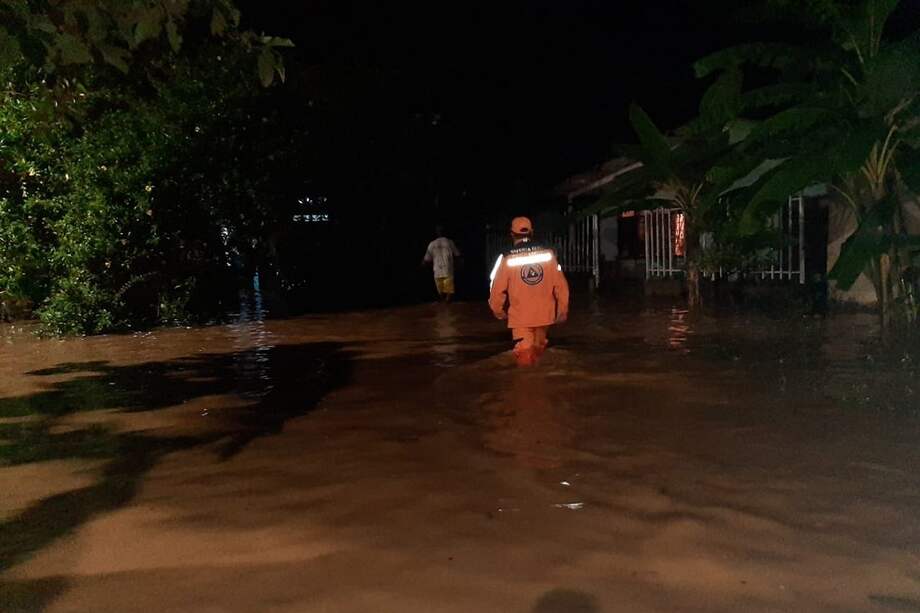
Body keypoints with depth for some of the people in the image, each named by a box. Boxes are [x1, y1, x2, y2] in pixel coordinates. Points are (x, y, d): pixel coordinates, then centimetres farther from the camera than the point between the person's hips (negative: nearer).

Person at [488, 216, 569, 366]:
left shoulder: (507, 259, -10)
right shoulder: (547, 254, -3)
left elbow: (497, 288, -8)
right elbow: (560, 284, -2)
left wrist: (498, 310, 10)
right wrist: (563, 309, 10)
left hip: (520, 316, -4)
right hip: (544, 314, 4)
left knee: (524, 353, -2)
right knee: (539, 345, 26)